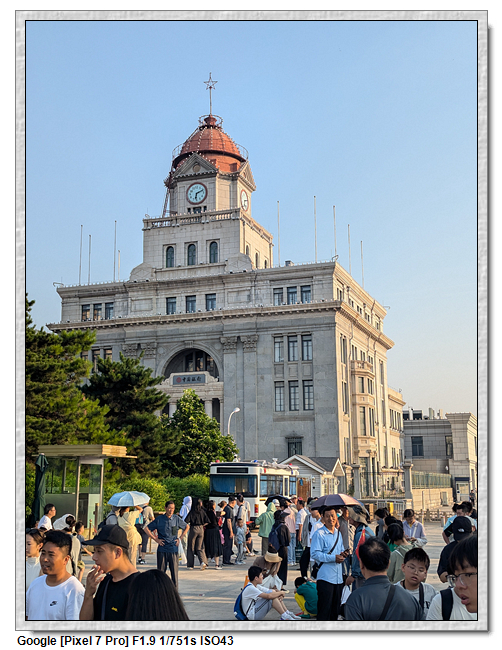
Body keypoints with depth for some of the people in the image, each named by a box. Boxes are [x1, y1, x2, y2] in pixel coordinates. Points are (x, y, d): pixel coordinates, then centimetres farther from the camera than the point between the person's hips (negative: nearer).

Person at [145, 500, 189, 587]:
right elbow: (146, 529, 5)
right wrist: (155, 539, 0)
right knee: (161, 571, 3)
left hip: (173, 548, 1)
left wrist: (180, 538, 10)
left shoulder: (176, 518, 3)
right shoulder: (159, 519, -1)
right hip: (162, 549, -1)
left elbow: (187, 527, 19)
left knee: (174, 571, 2)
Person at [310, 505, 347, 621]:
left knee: (336, 607, 13)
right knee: (324, 608, -4)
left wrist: (343, 554, 2)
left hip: (338, 577, 7)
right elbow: (314, 554, -15)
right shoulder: (319, 534, -8)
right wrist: (333, 558, -19)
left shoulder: (338, 533, 15)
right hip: (325, 576, -7)